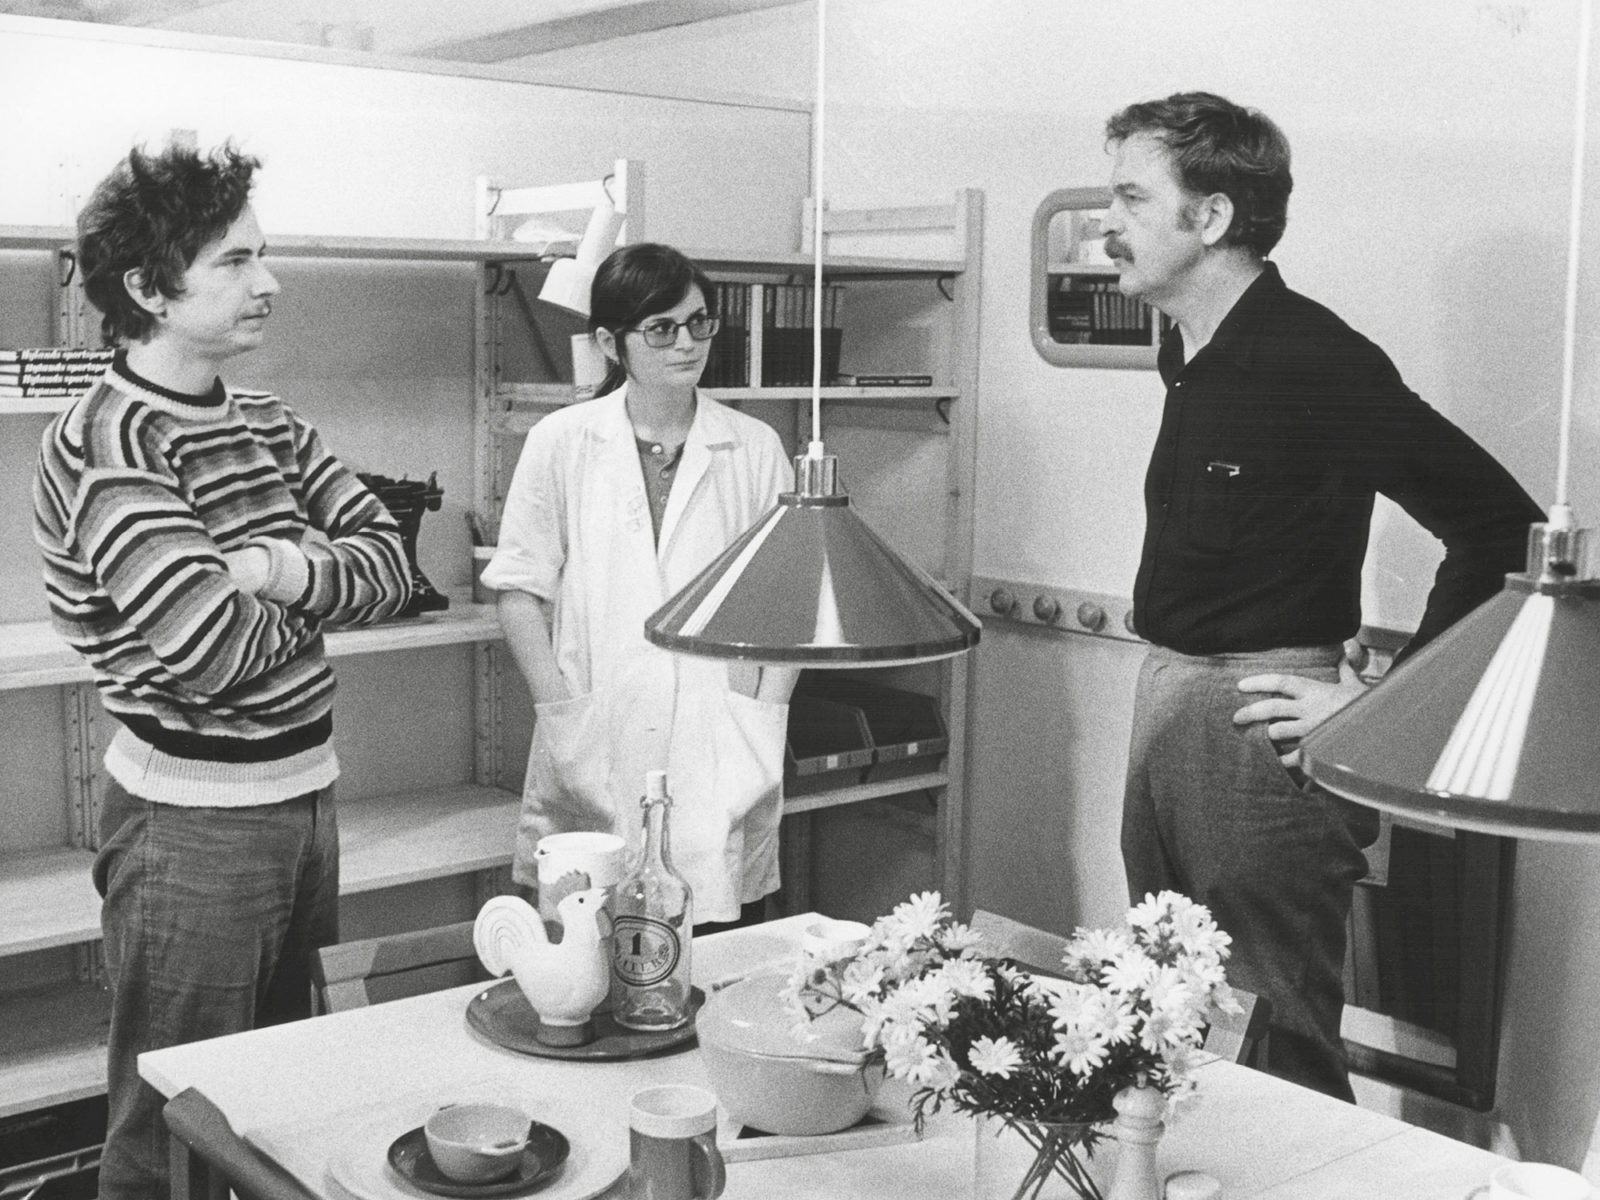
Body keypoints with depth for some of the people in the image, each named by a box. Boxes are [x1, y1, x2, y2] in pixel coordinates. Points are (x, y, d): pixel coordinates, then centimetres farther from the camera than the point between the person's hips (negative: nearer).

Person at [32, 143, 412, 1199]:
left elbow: (390, 562, 2)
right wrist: (310, 592, -6)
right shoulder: (103, 444, -17)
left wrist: (281, 570, -17)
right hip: (194, 822, -8)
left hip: (303, 798, 8)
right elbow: (212, 648, -26)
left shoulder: (266, 425, 8)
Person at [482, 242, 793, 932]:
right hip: (594, 761, -1)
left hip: (721, 761, 1)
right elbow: (519, 589, 5)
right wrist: (560, 711, -3)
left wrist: (766, 714, -1)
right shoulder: (561, 443, 4)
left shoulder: (755, 449, 6)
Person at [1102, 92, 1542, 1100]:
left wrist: (1382, 703, -17)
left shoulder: (1315, 361, -15)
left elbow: (1503, 528, -18)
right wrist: (1167, 690, 13)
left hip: (1261, 727, -8)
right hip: (1167, 704, 9)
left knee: (1279, 1045, 0)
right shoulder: (1189, 358, 10)